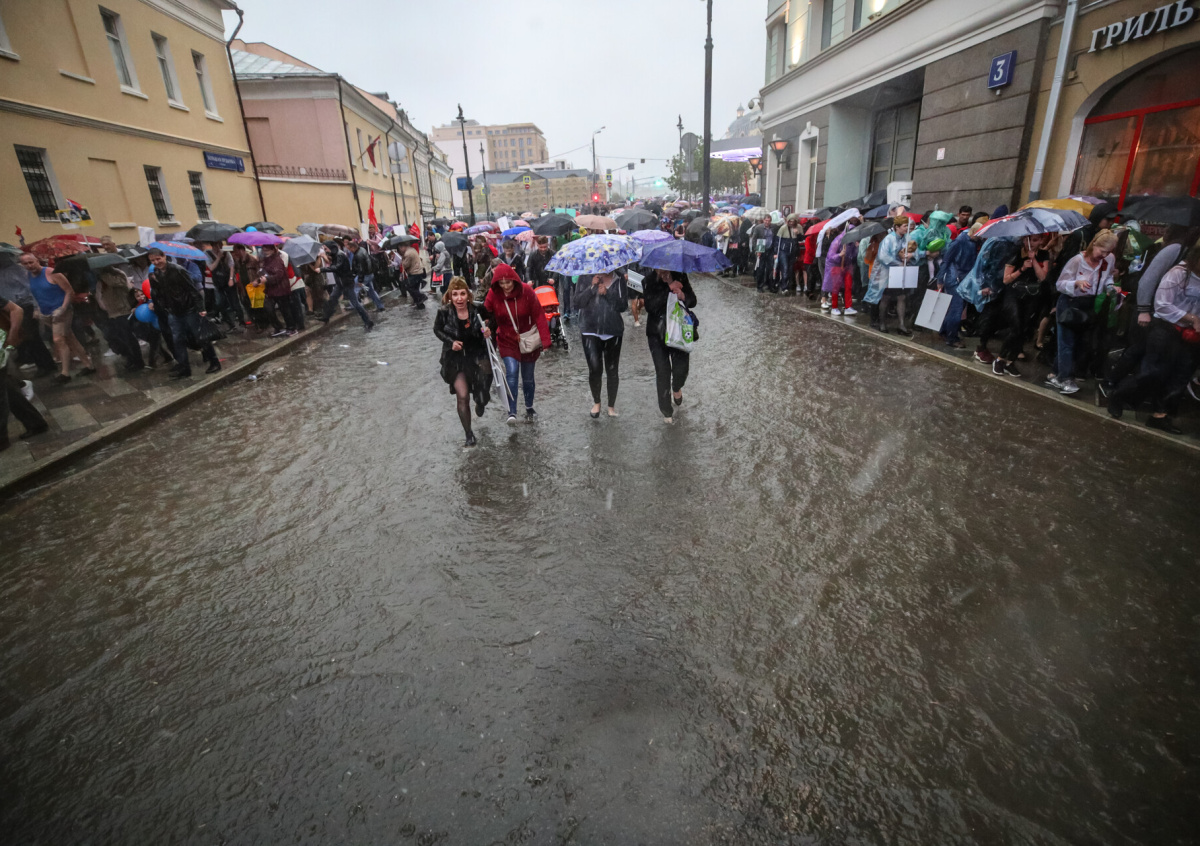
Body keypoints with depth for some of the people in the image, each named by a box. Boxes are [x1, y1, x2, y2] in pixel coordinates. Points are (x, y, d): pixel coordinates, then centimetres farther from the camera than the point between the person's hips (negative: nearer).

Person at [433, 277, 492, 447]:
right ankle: (469, 434, 18)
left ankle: (480, 401, 28)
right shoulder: (444, 312, -16)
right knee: (462, 396, -3)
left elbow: (486, 328, 4)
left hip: (477, 354, 1)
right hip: (455, 358, -1)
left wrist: (487, 332, -19)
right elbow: (437, 330, 2)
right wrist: (450, 342, -14)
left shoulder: (478, 310, -15)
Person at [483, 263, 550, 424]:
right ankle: (512, 412, -13)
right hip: (507, 341, 0)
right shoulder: (493, 294, -11)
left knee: (528, 377, 11)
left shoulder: (526, 291, -16)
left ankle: (529, 408, 32)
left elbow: (539, 316, -15)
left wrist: (545, 340, -19)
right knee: (512, 373, -18)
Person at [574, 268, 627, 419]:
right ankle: (596, 402, 14)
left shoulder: (617, 281, 2)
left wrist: (607, 293, -17)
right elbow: (577, 302, -5)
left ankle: (611, 405, 24)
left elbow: (622, 306, -6)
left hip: (613, 332, 1)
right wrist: (592, 287, -15)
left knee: (612, 370, 7)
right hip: (590, 331, -1)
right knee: (594, 368, -11)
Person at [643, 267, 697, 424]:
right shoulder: (649, 281, -8)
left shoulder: (681, 277, -2)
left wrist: (684, 296, -23)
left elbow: (693, 301, -1)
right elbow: (650, 306, -21)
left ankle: (677, 388, 37)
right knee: (662, 372, 0)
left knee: (681, 369, -2)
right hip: (657, 334, -1)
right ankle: (666, 411, 16)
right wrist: (669, 289, -26)